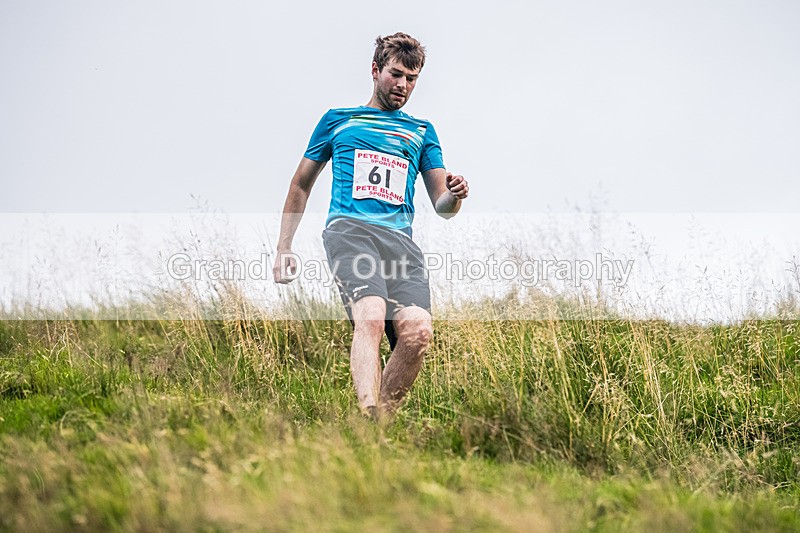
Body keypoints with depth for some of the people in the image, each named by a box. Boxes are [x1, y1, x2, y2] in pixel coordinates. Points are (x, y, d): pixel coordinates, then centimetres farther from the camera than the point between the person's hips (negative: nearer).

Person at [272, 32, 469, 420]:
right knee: (371, 315, -31)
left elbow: (442, 206, 21)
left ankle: (381, 416, -9)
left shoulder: (423, 132, 27)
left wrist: (454, 196, -4)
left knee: (417, 331, -22)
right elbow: (301, 186, 26)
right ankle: (370, 417, -44)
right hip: (349, 229, -3)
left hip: (400, 239, 3)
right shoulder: (337, 121, 22)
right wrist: (283, 249, 18)